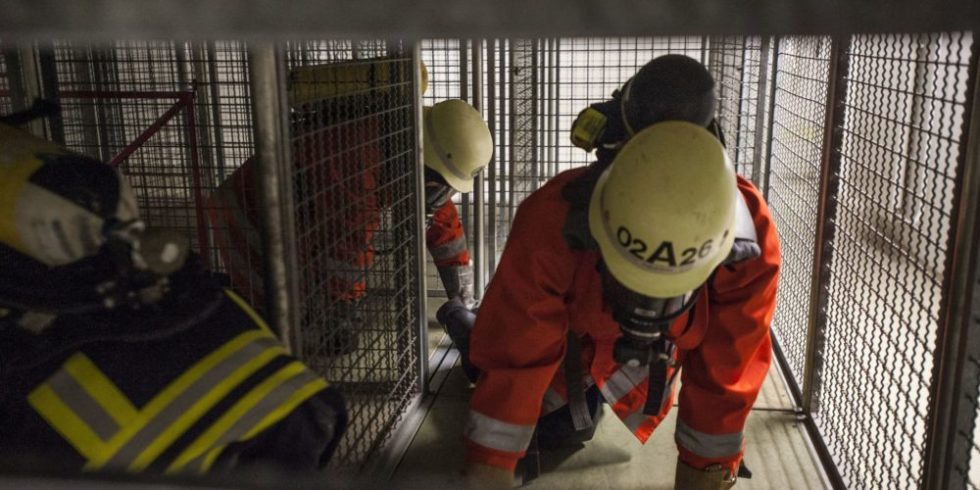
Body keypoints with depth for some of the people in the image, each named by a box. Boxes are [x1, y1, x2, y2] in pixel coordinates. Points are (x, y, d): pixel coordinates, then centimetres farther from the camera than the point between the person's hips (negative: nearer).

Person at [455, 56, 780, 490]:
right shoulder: (553, 222, -45)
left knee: (641, 421, 22)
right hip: (570, 326, -2)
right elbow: (514, 353, -38)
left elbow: (724, 375, -28)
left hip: (666, 342, 2)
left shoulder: (748, 247, -39)